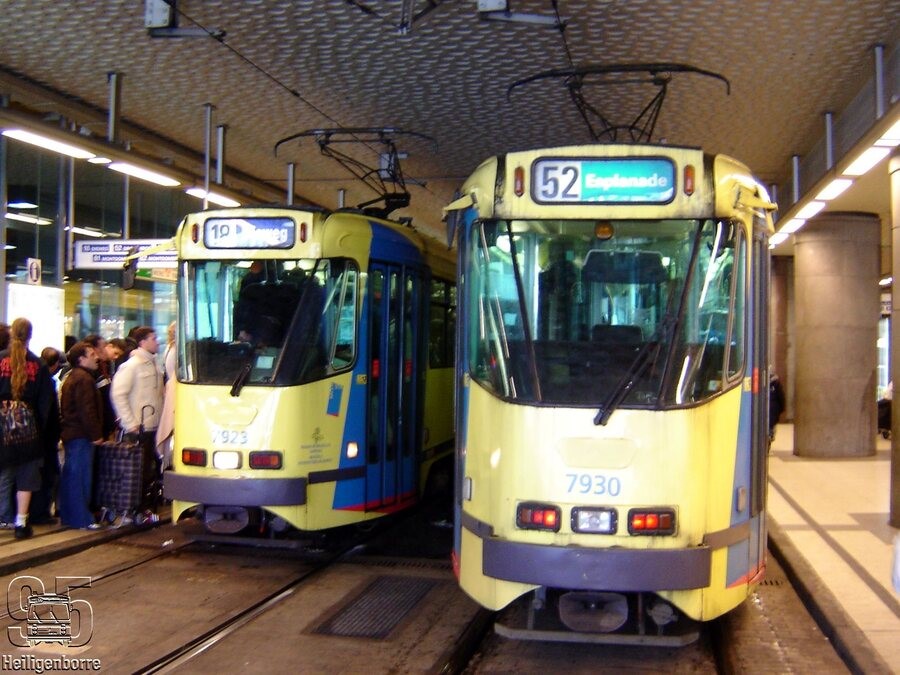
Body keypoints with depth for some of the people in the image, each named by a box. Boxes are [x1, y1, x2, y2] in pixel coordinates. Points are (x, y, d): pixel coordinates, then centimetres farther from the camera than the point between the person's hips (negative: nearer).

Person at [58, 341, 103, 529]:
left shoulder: (72, 377, 19)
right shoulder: (83, 378, -13)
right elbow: (87, 410, -20)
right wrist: (96, 434, -17)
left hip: (71, 434, 11)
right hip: (81, 436, -11)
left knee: (70, 476, 14)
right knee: (80, 477, -8)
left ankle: (68, 515, 21)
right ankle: (82, 519, -7)